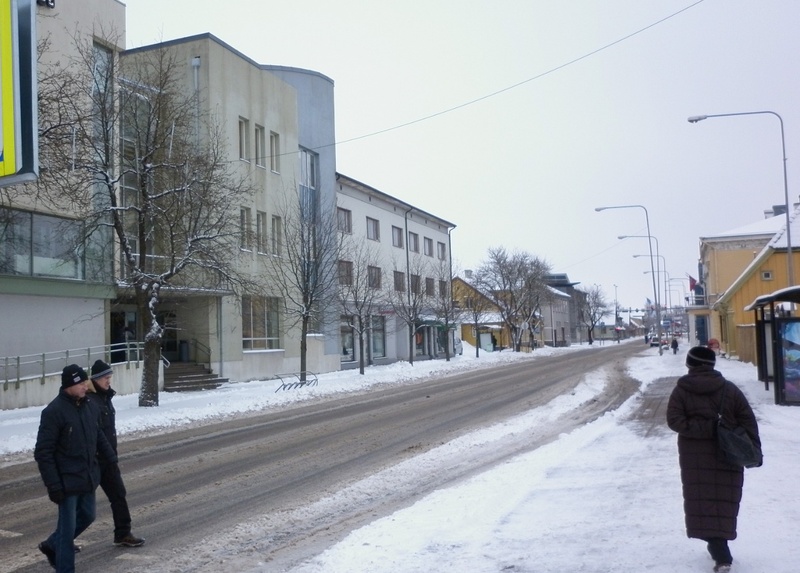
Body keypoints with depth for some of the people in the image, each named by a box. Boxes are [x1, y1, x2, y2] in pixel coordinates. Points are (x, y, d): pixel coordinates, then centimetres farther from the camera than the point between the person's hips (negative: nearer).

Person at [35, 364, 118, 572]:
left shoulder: (89, 406, 4)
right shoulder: (54, 411, -17)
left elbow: (99, 436, 20)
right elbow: (43, 452, -17)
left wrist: (111, 459, 16)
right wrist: (53, 485, -18)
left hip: (89, 478, 7)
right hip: (68, 481, -7)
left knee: (87, 516, 19)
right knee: (68, 527, 1)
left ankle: (52, 545, 39)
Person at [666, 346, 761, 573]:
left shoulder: (681, 391, -3)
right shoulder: (729, 389, 2)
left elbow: (675, 420, -13)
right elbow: (748, 420, 1)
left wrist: (701, 429, -12)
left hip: (695, 458, -2)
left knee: (704, 502, -1)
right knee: (723, 501, 13)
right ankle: (719, 548, 23)